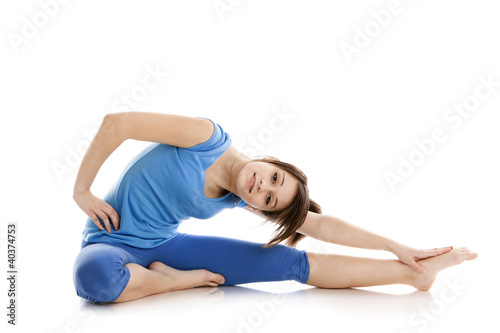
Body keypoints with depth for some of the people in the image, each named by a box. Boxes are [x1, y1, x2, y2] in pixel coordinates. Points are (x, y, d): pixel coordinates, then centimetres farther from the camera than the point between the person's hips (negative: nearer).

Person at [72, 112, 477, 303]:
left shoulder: (238, 199, -3)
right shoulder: (209, 137, -22)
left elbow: (321, 225, 0)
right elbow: (115, 122, -22)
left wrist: (398, 247, -1)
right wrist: (81, 191, -18)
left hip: (166, 244, 4)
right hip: (113, 242, -3)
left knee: (290, 260, -9)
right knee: (95, 275, -46)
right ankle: (179, 279, -21)